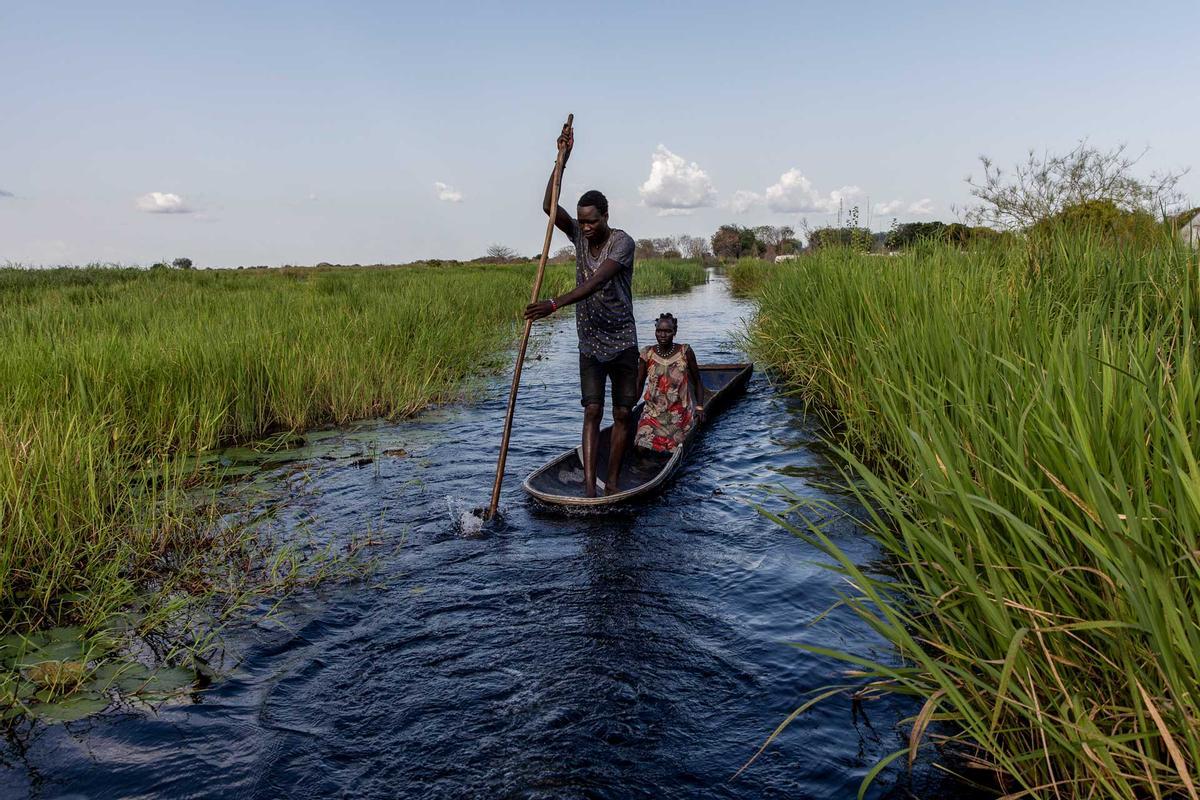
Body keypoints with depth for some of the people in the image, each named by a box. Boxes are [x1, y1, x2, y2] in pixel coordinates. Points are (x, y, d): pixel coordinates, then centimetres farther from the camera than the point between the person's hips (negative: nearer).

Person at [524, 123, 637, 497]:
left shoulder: (622, 242, -15)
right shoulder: (580, 235, 3)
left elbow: (596, 282, -29)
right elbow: (549, 207, -11)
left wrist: (555, 304, -40)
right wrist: (562, 159, -18)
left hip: (622, 343, -3)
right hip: (589, 344, 3)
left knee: (621, 413, 3)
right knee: (592, 411, -5)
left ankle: (612, 481, 13)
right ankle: (589, 482, -11)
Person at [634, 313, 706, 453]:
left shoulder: (685, 352, -3)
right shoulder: (647, 354, 1)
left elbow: (697, 381, 6)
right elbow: (639, 384, 9)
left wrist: (699, 407, -3)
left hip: (680, 414, -1)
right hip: (653, 412, 1)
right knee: (641, 447, -16)